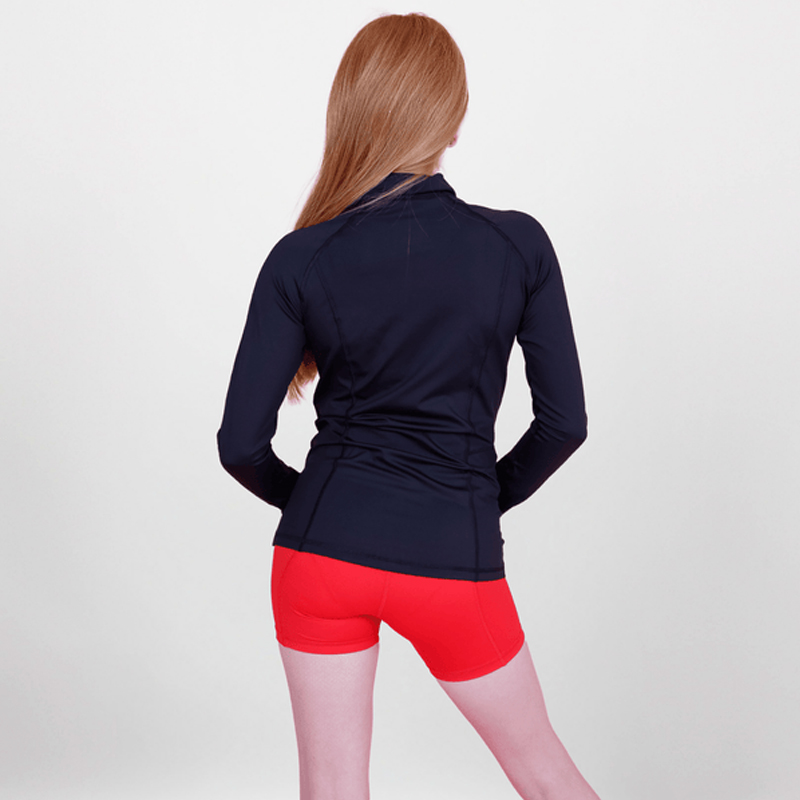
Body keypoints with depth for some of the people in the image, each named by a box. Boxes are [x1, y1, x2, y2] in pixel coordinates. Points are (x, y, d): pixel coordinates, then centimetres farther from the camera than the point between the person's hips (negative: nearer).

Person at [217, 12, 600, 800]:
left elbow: (241, 443, -6)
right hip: (454, 559, 0)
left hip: (324, 551, 0)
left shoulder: (302, 259, -7)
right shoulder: (518, 245, -7)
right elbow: (564, 420, -3)